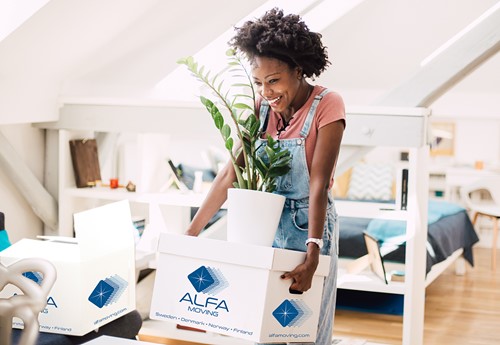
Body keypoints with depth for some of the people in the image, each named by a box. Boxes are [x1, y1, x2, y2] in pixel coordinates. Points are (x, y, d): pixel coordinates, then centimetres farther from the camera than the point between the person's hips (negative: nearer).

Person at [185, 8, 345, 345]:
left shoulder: (326, 105, -17)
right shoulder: (261, 106, -3)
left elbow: (319, 183, -23)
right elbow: (231, 173, -3)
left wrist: (312, 254, -31)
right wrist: (191, 233, -6)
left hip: (307, 225, -4)